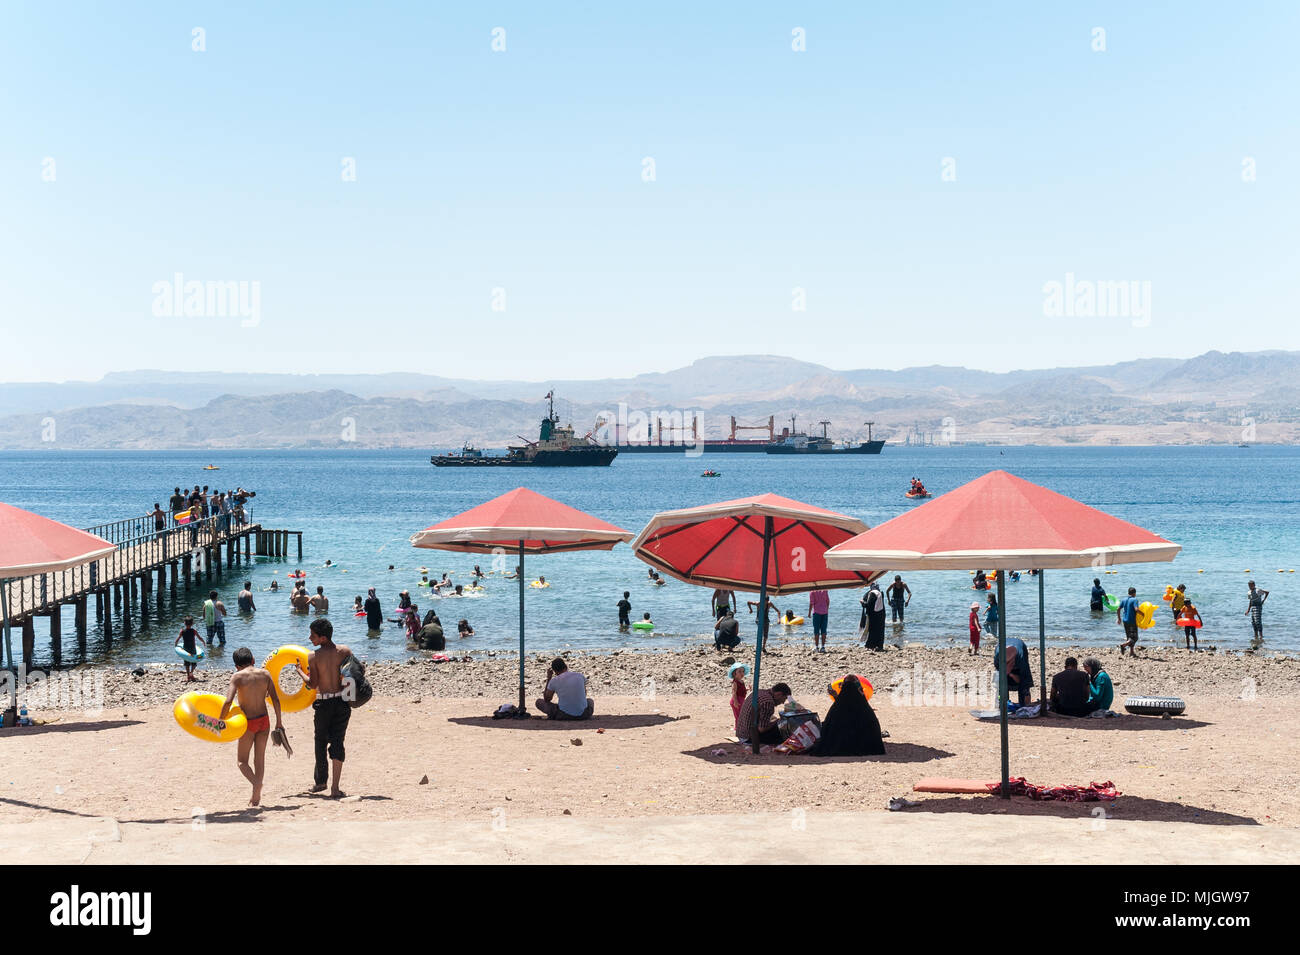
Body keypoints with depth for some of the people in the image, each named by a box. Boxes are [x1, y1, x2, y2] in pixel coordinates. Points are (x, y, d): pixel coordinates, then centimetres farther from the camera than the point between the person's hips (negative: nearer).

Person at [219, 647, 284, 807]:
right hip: (264, 720, 4)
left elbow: (228, 701, -20)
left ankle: (256, 782, -19)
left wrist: (220, 722, -11)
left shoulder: (237, 676, -10)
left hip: (248, 722, -4)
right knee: (260, 759, 15)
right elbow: (275, 699, 1)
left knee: (241, 760, 9)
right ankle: (256, 796, 15)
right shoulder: (264, 674, 1)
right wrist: (279, 721, 10)